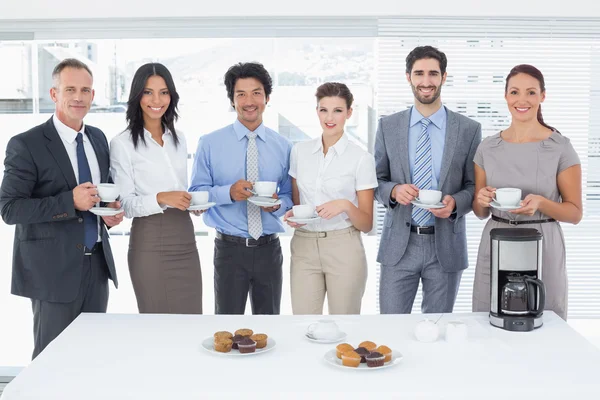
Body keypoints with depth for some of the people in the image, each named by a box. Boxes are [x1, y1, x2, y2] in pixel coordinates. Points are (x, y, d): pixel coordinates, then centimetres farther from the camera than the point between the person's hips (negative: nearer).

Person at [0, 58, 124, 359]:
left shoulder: (98, 138, 9)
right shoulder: (26, 145, -10)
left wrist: (112, 209, 0)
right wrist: (70, 201, -23)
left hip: (97, 264, 6)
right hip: (54, 268, -6)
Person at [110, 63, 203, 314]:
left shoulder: (178, 139, 12)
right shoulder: (122, 143, -6)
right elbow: (125, 204, -9)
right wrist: (160, 199, -24)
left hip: (185, 241, 5)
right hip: (150, 245, -5)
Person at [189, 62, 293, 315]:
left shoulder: (283, 147, 3)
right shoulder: (210, 144, -3)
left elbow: (290, 196, 8)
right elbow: (196, 193, -3)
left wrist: (277, 205, -14)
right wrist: (229, 192, -21)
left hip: (269, 249, 2)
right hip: (229, 248, -2)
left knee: (269, 315, 16)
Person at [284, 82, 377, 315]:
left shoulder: (361, 158, -5)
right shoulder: (299, 151, 6)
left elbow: (366, 224, -3)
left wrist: (346, 205, -21)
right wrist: (292, 215, -5)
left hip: (344, 250, -3)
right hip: (304, 248, 3)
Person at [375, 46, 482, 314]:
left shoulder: (468, 129, 1)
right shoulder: (388, 126, 3)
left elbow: (475, 186, 4)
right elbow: (376, 180, 7)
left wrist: (455, 202, -16)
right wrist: (394, 190, -15)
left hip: (446, 245, 0)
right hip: (399, 244, 0)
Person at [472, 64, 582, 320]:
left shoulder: (561, 147, -4)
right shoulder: (488, 147, 5)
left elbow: (575, 213, -1)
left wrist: (540, 203, -19)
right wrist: (482, 200, -10)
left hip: (542, 249, -2)